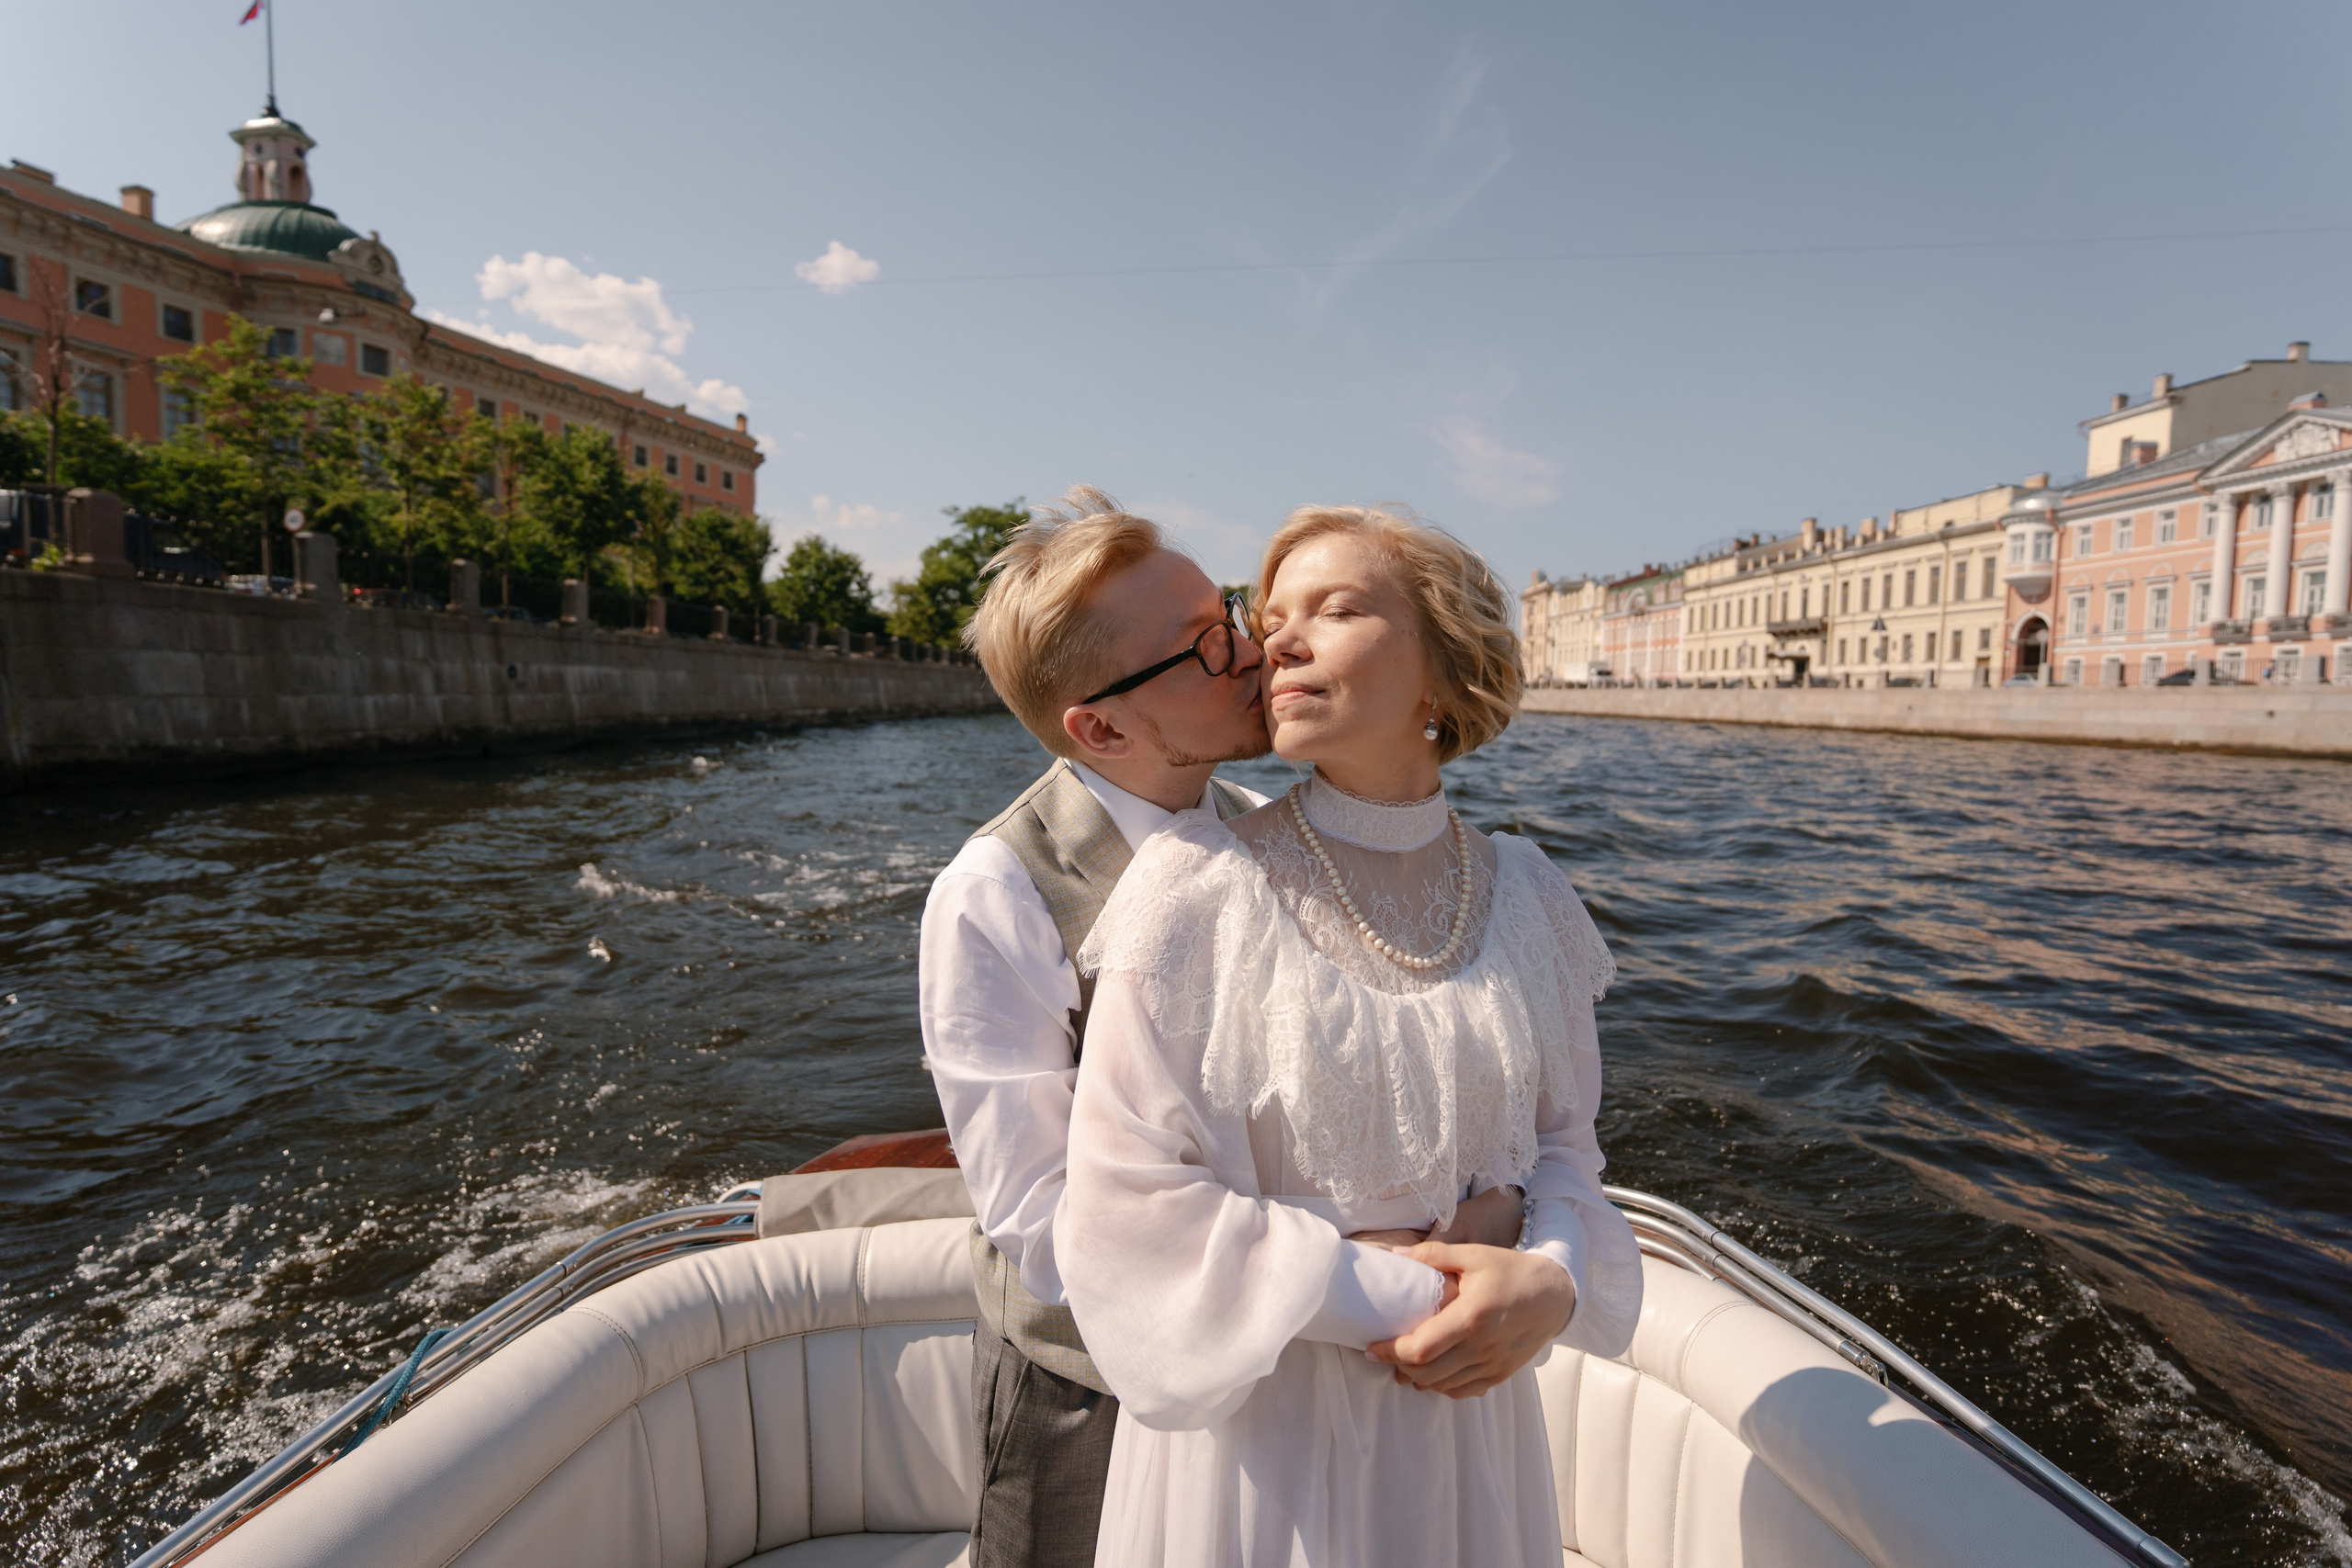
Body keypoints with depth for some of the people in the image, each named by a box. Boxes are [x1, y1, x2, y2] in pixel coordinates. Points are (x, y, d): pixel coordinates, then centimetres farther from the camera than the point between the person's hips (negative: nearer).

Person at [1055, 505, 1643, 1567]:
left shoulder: (1522, 893, -3)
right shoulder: (1198, 885, -16)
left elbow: (1559, 1135, 5)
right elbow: (1125, 1206, -17)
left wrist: (1552, 1278, -15)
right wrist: (1396, 1298, -18)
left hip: (1467, 1409, 4)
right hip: (1254, 1419, -3)